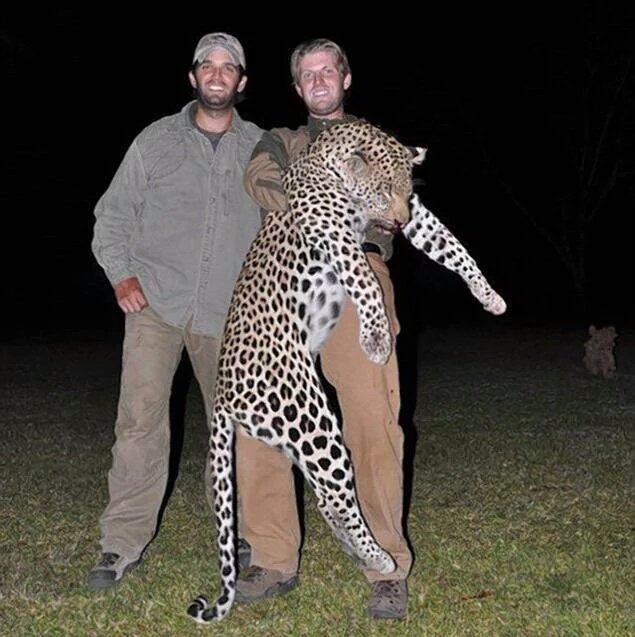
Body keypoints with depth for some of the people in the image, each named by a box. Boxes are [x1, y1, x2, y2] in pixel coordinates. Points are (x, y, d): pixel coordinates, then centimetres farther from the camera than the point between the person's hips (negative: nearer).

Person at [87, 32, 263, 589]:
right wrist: (121, 274, -4)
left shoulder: (261, 150, 8)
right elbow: (113, 215, 9)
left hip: (227, 311, 2)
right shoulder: (156, 141, 6)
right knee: (140, 418, -8)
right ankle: (124, 542, 0)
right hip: (156, 303, -1)